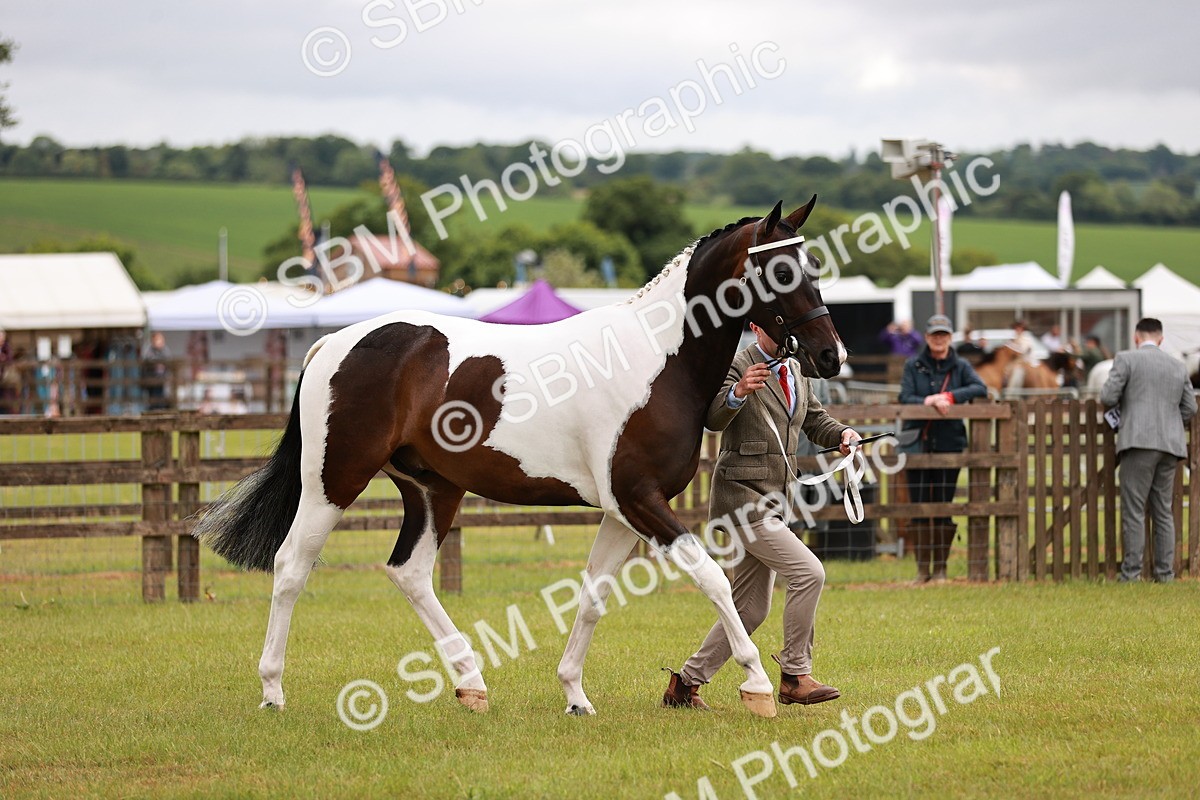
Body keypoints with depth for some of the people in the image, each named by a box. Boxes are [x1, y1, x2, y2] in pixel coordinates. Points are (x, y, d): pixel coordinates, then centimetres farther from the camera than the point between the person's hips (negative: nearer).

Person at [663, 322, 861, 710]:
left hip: (773, 502, 9)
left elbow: (815, 419, 25)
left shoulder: (797, 373, 13)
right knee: (808, 573, -18)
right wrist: (738, 392, -44)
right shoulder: (736, 367, -10)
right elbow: (713, 419, -24)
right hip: (741, 496, -9)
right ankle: (794, 676, -10)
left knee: (751, 609, 10)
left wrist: (842, 434, 3)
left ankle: (686, 682, 17)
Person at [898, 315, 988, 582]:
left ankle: (940, 568, 9)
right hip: (917, 444, 0)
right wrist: (930, 402, -21)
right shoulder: (913, 366, 5)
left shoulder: (960, 367, 5)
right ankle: (922, 568, 7)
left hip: (949, 443, 0)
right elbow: (905, 397, -5)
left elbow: (980, 389, -10)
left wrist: (949, 397, -20)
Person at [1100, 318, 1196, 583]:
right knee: (1163, 511, 9)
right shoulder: (1178, 367, 14)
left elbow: (1108, 397, -6)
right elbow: (1189, 407, 15)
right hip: (1169, 445, 5)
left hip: (1139, 442, -5)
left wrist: (1120, 402, 16)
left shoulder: (1126, 359, -1)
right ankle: (1165, 573, 7)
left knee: (1133, 510, -5)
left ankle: (1131, 571, -9)